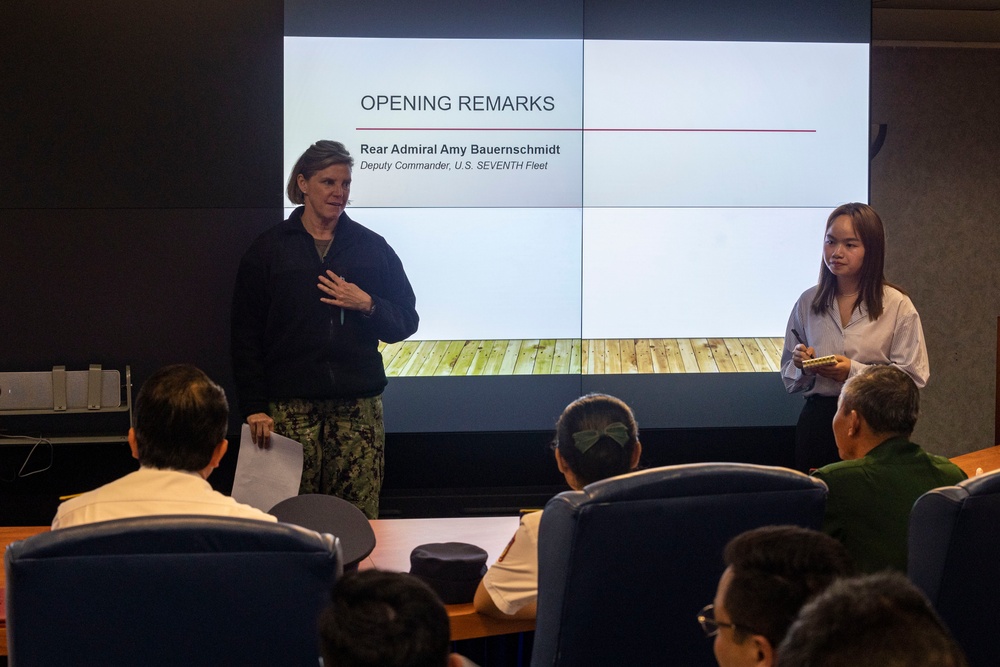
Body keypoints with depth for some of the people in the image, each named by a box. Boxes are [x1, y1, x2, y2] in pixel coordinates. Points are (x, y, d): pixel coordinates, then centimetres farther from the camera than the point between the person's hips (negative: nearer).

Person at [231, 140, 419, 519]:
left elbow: (406, 322, 13)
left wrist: (367, 305, -7)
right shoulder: (269, 249, 7)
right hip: (291, 406, -1)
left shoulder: (372, 247, 11)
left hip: (358, 405, 1)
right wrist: (254, 407, -3)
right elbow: (246, 336, 5)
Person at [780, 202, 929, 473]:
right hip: (816, 422, 3)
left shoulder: (897, 306, -4)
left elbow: (913, 377, -9)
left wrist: (855, 371, -18)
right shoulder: (808, 303, 7)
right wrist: (803, 366, -9)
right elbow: (789, 375, 13)